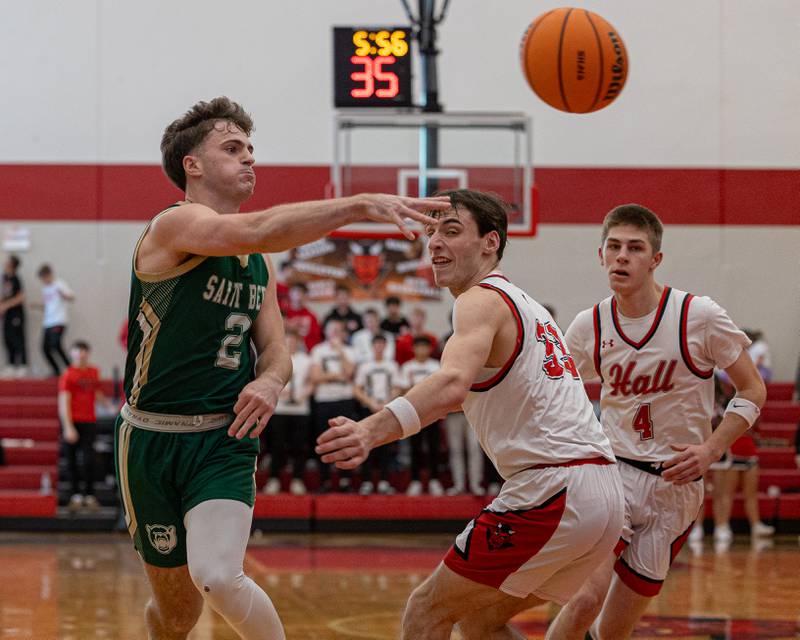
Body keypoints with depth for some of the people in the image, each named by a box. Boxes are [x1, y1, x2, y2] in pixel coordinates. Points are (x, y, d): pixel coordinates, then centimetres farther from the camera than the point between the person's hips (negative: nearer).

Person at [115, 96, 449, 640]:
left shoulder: (258, 263, 11)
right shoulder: (175, 226, -12)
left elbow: (276, 350, 14)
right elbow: (258, 230, -31)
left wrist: (270, 381, -12)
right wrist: (360, 205, -40)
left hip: (225, 440, 3)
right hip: (153, 438, -3)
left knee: (218, 577, -23)